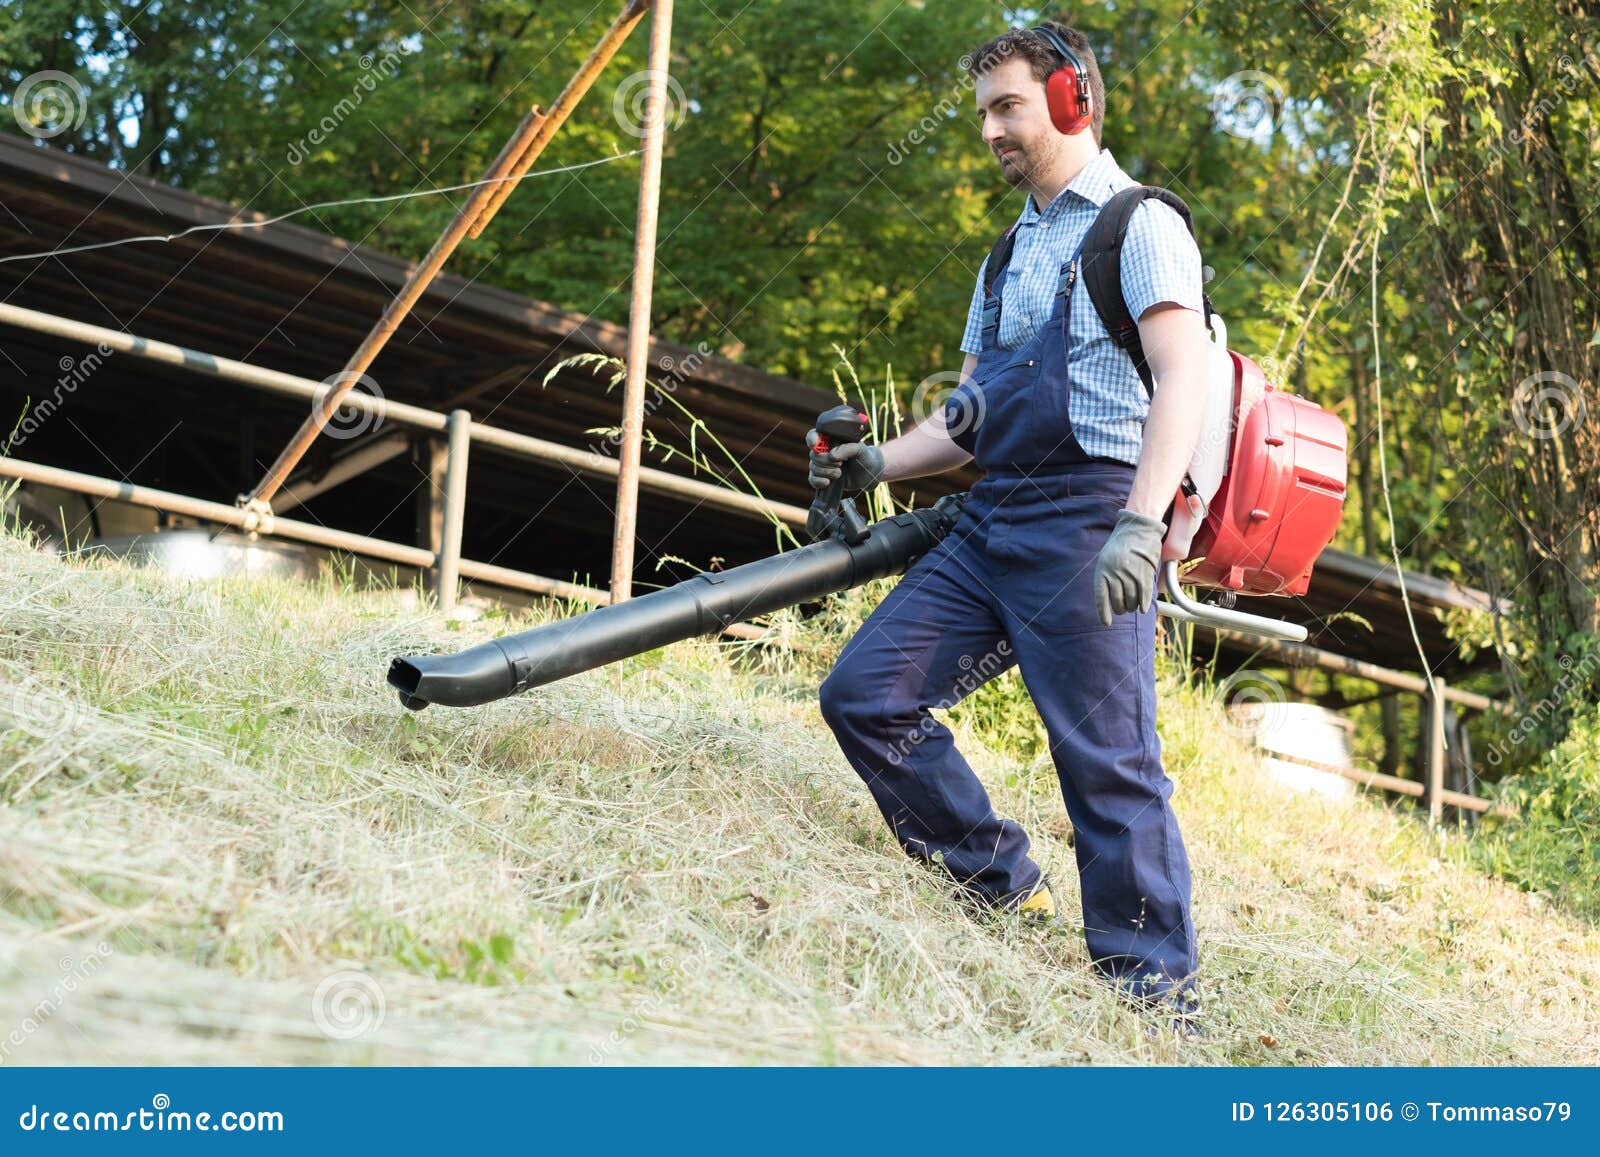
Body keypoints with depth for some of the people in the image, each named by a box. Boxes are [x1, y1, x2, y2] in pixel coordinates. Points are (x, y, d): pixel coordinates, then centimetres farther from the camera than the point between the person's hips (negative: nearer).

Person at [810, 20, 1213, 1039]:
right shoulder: (1009, 256, 24)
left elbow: (1183, 379, -16)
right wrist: (882, 462, 7)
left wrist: (1141, 523, -29)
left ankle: (1161, 1003, 1)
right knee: (865, 695, 1)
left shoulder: (1140, 227, -2)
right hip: (989, 523, 8)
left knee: (1110, 760, -9)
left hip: (1087, 522, -8)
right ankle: (1008, 897, 13)